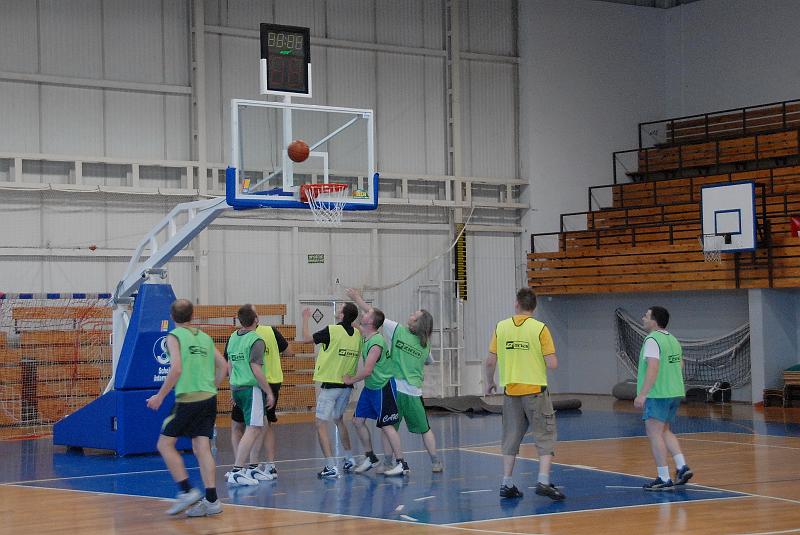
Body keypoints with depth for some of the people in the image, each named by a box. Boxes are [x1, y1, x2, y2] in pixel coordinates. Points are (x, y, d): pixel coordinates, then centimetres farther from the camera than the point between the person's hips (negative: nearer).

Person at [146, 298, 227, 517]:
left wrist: (160, 396, -7)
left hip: (188, 400, -6)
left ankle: (187, 491, -4)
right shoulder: (204, 337, 15)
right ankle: (211, 500, -1)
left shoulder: (174, 336, -3)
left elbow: (176, 369, -14)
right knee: (202, 448, 5)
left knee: (165, 444, 5)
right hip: (209, 399, 6)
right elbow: (223, 365, 15)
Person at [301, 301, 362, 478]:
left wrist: (305, 318, 12)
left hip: (330, 385, -7)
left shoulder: (332, 331, -15)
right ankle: (349, 459, 36)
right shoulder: (357, 334, 2)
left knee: (321, 425, -3)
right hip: (347, 385, 7)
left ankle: (331, 467, -11)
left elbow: (306, 338, -1)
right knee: (339, 420, 27)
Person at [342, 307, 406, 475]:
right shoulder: (366, 336, 4)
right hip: (370, 386, 9)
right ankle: (370, 458, 22)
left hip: (383, 387, -9)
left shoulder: (376, 343, -24)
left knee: (386, 426, -7)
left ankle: (401, 463, -1)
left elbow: (367, 371, -25)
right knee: (358, 421, 10)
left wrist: (350, 379, -11)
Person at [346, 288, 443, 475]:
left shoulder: (398, 331, -5)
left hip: (394, 387, -2)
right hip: (414, 391, 2)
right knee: (425, 429, 12)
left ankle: (388, 464, 4)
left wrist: (357, 298, 7)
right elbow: (429, 362, 25)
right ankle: (435, 462, 14)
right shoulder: (425, 345, 4)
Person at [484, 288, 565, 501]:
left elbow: (491, 361, 2)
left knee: (511, 437, 13)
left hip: (510, 390, 3)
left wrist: (489, 383, 19)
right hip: (535, 390, -3)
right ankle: (543, 481, -7)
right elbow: (552, 364, -12)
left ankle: (507, 483, 13)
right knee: (545, 436, 4)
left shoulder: (501, 327, 1)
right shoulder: (540, 328, -8)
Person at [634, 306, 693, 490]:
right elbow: (680, 364, 22)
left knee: (655, 433, -3)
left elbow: (653, 368, -23)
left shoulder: (652, 340, -14)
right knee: (665, 431, 21)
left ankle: (664, 479, -3)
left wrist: (642, 394, -23)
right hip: (675, 392, 9)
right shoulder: (672, 339, 15)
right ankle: (682, 467, 11)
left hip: (658, 394, -9)